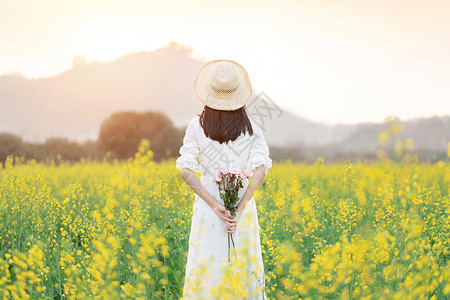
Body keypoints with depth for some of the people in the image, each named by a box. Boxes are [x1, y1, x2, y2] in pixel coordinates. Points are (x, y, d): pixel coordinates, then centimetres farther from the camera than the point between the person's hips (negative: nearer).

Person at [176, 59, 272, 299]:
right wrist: (239, 208, -14)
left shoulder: (196, 127, -3)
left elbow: (186, 171, -10)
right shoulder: (252, 127, -2)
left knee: (206, 270, 6)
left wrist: (215, 204, -12)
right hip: (243, 201, 1)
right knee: (243, 268, 9)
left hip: (207, 203, 0)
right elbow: (260, 169, -12)